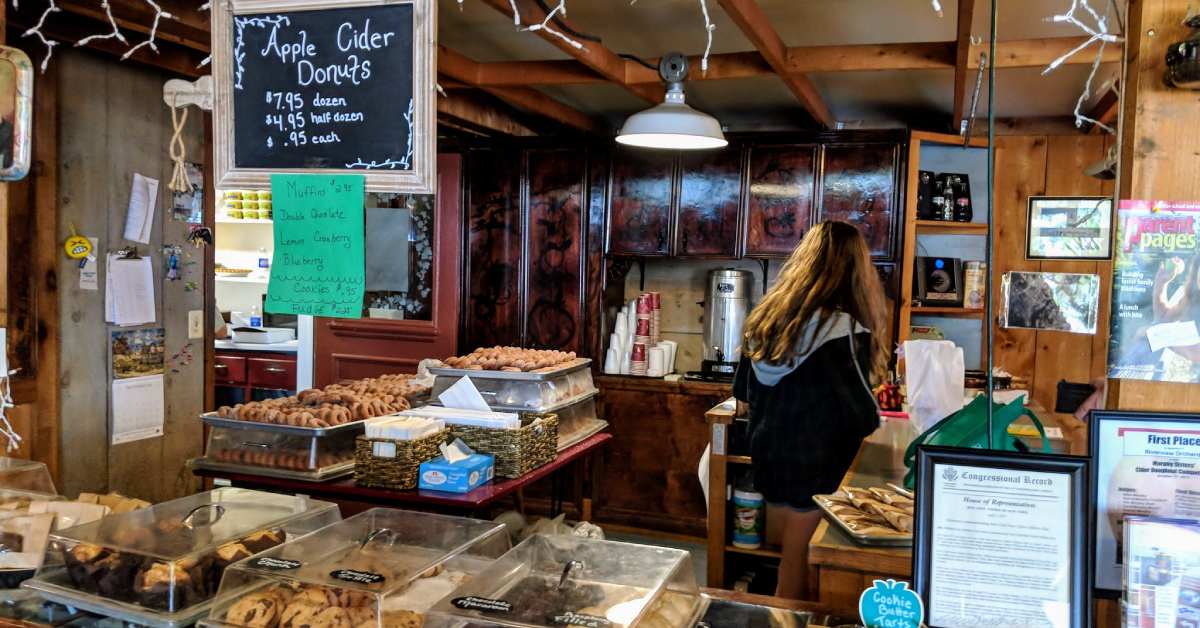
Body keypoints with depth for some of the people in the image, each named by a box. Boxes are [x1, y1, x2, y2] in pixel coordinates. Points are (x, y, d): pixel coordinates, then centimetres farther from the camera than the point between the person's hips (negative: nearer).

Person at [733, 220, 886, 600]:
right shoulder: (845, 330, -19)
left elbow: (743, 393, 10)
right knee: (802, 566, 11)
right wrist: (871, 419, 5)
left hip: (767, 456, 6)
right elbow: (864, 419, -16)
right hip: (818, 467, -6)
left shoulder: (766, 316, 0)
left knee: (779, 557, 22)